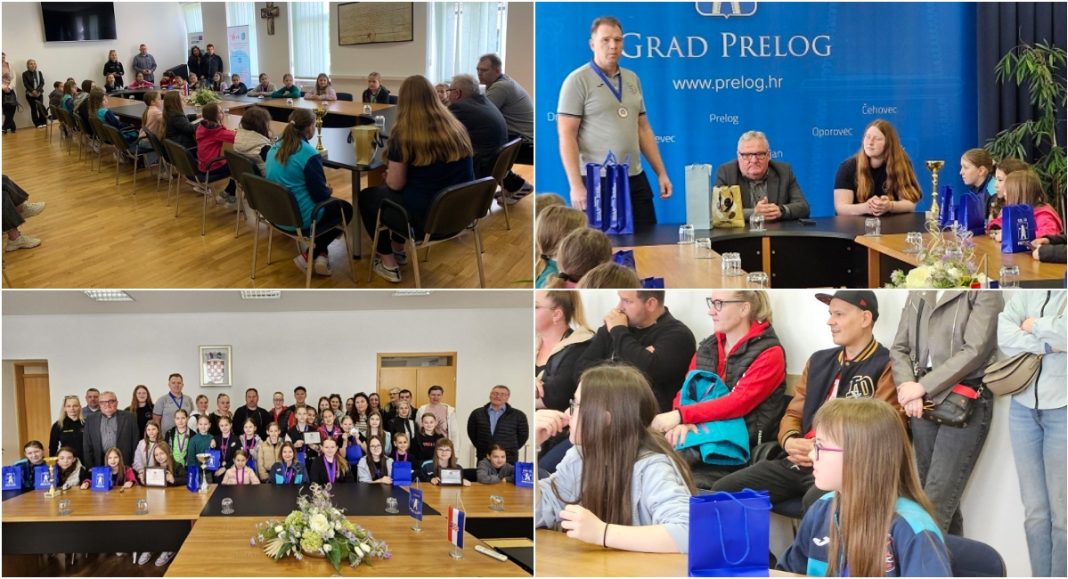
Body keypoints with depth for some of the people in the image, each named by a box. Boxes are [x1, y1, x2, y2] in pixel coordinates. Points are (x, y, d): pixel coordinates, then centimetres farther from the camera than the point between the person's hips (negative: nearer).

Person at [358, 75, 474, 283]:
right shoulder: (457, 128, 2)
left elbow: (395, 184, -10)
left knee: (366, 197, 21)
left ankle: (389, 263, 23)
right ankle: (398, 248, 44)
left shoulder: (404, 135, -14)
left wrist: (389, 172, 13)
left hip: (426, 218, -6)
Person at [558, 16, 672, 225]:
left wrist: (661, 173, 12)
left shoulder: (632, 79, 13)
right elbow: (566, 137, -10)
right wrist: (576, 185, -18)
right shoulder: (578, 81, -5)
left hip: (635, 179, 6)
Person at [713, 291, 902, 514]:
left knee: (815, 501, -40)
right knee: (723, 490, -11)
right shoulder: (818, 360, 22)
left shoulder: (887, 367, -1)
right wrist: (790, 441, -2)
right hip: (798, 462, 7)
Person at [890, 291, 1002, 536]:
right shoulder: (917, 294, 14)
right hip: (924, 403, 6)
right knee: (945, 498, 9)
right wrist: (907, 387, -6)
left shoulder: (983, 293, -4)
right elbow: (899, 348, 12)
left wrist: (922, 386, -13)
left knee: (937, 501, -11)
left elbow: (974, 351, -12)